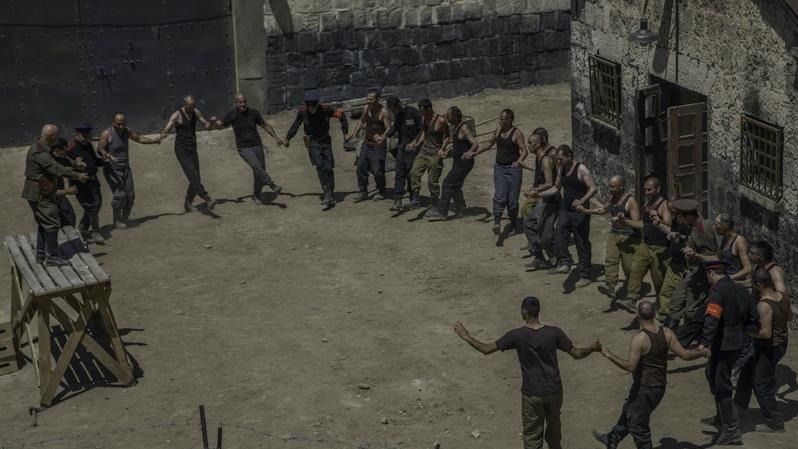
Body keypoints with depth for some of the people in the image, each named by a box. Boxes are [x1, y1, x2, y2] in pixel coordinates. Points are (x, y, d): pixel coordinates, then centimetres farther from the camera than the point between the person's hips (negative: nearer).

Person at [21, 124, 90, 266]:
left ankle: (41, 255, 24)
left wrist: (75, 165, 23)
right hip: (40, 194, -11)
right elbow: (56, 168, -28)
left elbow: (56, 163, 23)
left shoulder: (40, 148, 12)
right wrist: (77, 176, -25)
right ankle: (51, 257, -3)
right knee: (52, 223, -7)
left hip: (39, 193, 11)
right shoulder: (40, 152, -22)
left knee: (44, 223, 17)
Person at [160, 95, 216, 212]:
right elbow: (166, 129, -23)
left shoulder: (196, 112, 6)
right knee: (194, 177, -18)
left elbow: (206, 125, 15)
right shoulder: (177, 115, -13)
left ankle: (188, 202, 24)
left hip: (193, 150, 7)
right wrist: (163, 135, -47)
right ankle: (207, 199, -28)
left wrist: (211, 123, -9)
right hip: (182, 151, -7)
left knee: (195, 179, 8)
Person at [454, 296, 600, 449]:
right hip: (554, 390, 2)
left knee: (532, 435, 12)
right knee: (554, 425, 28)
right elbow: (576, 354, -7)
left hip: (532, 394, -2)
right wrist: (592, 348, 12)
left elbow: (486, 349, -12)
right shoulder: (554, 333, -12)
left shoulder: (517, 335, -17)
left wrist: (466, 336, 1)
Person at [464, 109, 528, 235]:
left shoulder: (517, 133, -9)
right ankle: (497, 223, -25)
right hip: (499, 168, 4)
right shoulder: (498, 130, 10)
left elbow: (524, 151, -15)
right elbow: (489, 143, 25)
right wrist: (474, 153, 23)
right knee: (499, 196, -14)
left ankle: (513, 223, 22)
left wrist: (519, 161, -34)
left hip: (513, 169, -4)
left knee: (512, 199, 1)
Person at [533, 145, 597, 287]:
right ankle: (564, 263, -16)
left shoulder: (581, 170, -14)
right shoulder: (562, 170, 10)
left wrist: (582, 201, -33)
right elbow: (556, 188, 21)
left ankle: (584, 276, 7)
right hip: (565, 210, 7)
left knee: (582, 243, 1)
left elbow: (593, 188, -18)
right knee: (559, 233, -16)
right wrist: (539, 194, 8)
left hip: (580, 212, -7)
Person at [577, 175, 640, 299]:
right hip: (614, 234, 6)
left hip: (629, 237, -6)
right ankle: (610, 287, -21)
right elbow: (604, 209, 29)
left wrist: (623, 220, -33)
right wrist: (586, 211, 24)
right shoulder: (612, 198, 8)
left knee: (628, 265, -1)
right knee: (610, 260, -12)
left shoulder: (631, 201, -16)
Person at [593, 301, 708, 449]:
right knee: (628, 411, 27)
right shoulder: (666, 333, -7)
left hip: (644, 388, -8)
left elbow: (630, 366, -27)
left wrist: (609, 355, -19)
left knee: (638, 425, 8)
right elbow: (684, 355, -7)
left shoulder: (639, 338, -24)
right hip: (660, 385, 8)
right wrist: (703, 352, 10)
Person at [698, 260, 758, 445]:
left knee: (721, 386, -1)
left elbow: (712, 318, -29)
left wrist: (705, 342, -35)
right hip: (739, 342, 9)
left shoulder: (717, 290, -17)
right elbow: (753, 317, 13)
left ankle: (732, 430, 2)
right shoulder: (741, 289, 8)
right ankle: (722, 418, 37)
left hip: (723, 344, -9)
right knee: (712, 373, 27)